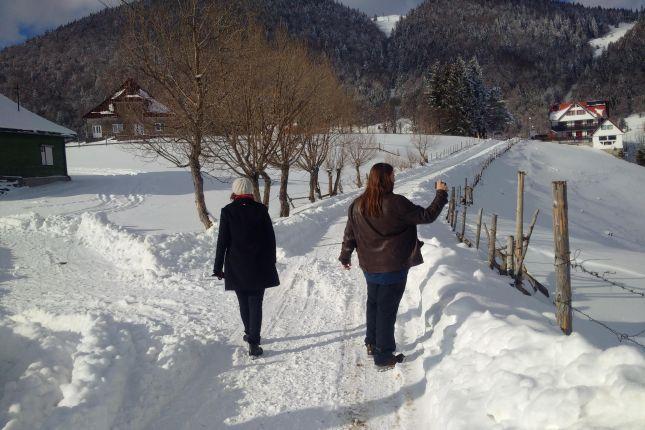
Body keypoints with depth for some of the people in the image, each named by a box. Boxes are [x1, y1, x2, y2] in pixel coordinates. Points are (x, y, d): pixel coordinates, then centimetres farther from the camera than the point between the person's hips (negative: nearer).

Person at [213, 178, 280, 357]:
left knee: (244, 302, 17)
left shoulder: (228, 211, -6)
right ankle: (253, 343, -2)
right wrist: (271, 262, 12)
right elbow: (270, 237, 0)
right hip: (259, 266, 0)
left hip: (237, 267, 0)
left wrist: (218, 267, 2)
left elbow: (222, 241, -5)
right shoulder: (260, 209, -4)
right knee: (255, 303, 3)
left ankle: (250, 334, 32)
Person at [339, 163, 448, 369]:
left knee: (373, 304, 23)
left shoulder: (357, 205, -2)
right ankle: (384, 356, 13)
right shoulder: (395, 203, -21)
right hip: (393, 268, -6)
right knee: (387, 310, 3)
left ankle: (372, 344, 37)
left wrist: (345, 256, 23)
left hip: (369, 267, 6)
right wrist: (441, 194, 1)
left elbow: (349, 234, 8)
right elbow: (426, 216, -13)